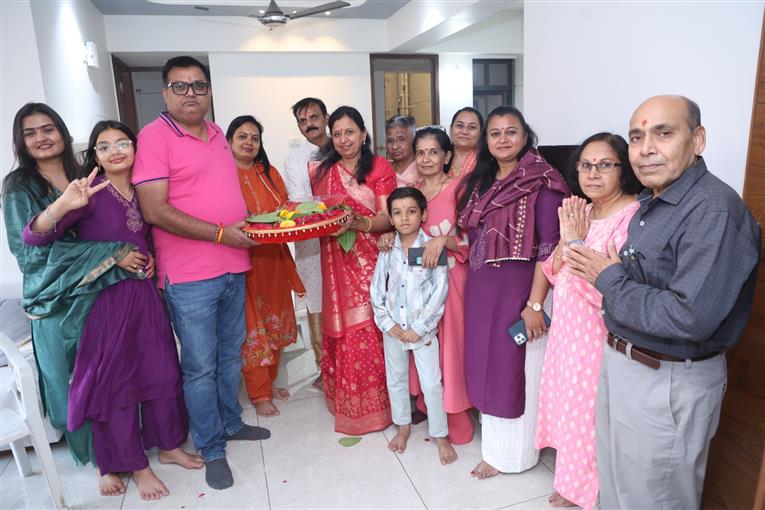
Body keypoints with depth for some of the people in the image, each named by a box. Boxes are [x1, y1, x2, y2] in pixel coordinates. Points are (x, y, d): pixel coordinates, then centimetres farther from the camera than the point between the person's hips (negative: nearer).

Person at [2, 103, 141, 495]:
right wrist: (114, 256, -24)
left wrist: (142, 254, -9)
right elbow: (34, 246, -14)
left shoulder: (87, 180, 9)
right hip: (59, 303, -3)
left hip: (103, 292, 3)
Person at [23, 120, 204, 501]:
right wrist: (63, 206, -36)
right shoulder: (91, 192, -11)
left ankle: (169, 446, 33)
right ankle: (137, 466, 25)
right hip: (107, 298, -5)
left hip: (146, 294, 5)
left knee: (162, 372, 12)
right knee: (116, 381, 7)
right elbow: (33, 238, -20)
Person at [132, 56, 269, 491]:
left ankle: (231, 422, 40)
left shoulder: (217, 133, 12)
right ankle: (212, 450, 23)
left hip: (233, 268, 7)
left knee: (232, 354, 20)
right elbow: (155, 211, -18)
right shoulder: (154, 136, -10)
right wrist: (221, 233, -20)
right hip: (190, 277, -7)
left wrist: (252, 220, 8)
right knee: (201, 367, 5)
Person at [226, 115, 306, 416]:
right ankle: (259, 394, 17)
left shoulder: (270, 174, 11)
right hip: (242, 260, -6)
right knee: (252, 328, 2)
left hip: (273, 259, 6)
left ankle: (269, 382, 32)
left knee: (275, 324, 14)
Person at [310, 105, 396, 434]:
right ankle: (346, 402, 23)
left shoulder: (379, 167, 0)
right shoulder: (321, 171, 12)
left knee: (370, 331, -1)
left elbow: (387, 219, -7)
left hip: (370, 262, -3)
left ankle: (374, 404, 17)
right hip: (336, 263, 3)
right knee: (341, 332, 6)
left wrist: (357, 222, -24)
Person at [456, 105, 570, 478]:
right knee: (487, 364, 16)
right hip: (480, 289, 7)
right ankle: (493, 439, 38)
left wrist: (535, 304, -20)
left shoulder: (541, 183, -11)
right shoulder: (480, 182, 10)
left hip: (519, 289, -6)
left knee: (515, 368, 7)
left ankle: (509, 452, 27)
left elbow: (549, 248, -16)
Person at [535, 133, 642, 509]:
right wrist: (565, 239, -12)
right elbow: (554, 274, 6)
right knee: (569, 407, 21)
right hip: (568, 330, 8)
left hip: (601, 338, -8)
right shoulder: (579, 213, 5)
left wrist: (577, 241, -21)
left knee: (594, 415, 9)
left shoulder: (633, 217, -21)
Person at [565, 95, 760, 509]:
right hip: (621, 365, 9)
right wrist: (600, 269, -2)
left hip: (668, 384, -9)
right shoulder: (651, 202, 7)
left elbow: (691, 319, -31)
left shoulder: (714, 211, -24)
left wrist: (610, 280, -20)